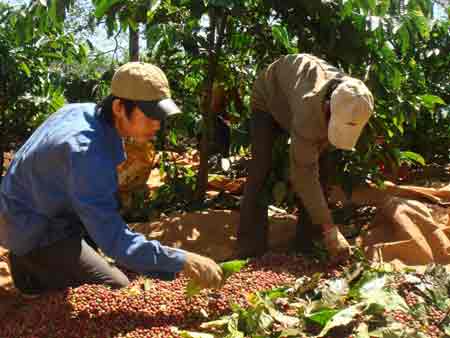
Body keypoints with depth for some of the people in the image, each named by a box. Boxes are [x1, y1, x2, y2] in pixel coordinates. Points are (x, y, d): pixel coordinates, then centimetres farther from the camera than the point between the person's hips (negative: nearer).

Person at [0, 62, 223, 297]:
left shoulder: (85, 110, -7)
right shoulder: (86, 152, -35)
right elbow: (113, 240, -37)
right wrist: (182, 262, -39)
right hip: (36, 233, -9)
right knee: (118, 291, -9)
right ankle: (33, 268, 4)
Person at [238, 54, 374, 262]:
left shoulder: (351, 103, -27)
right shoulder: (309, 109, -46)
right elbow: (303, 174, -42)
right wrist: (330, 230, -41)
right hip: (269, 96, -5)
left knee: (322, 168, -7)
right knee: (261, 169, -18)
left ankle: (308, 243, 2)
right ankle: (250, 248, -13)